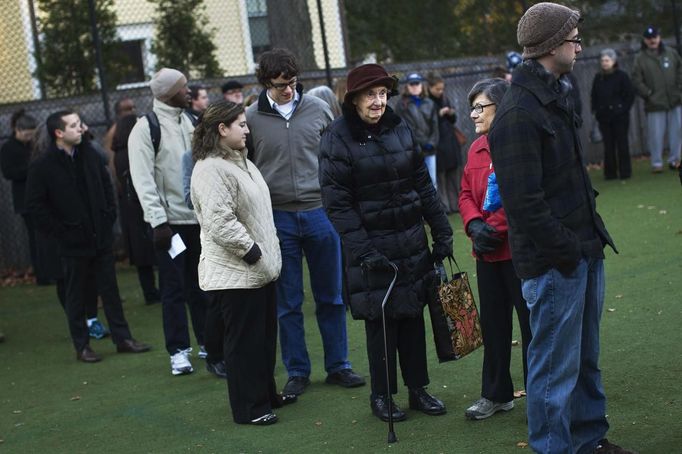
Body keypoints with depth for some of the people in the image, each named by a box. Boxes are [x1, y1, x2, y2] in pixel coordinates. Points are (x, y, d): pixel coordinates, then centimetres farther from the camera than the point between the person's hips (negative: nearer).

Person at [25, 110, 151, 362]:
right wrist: (58, 230, -10)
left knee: (110, 289, 10)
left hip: (101, 236, 4)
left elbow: (106, 184, 17)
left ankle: (122, 338, 18)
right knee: (77, 296, 7)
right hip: (73, 242, -4)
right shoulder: (42, 166, -11)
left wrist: (109, 216, 8)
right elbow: (34, 205, -9)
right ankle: (81, 346, 17)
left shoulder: (89, 155, 4)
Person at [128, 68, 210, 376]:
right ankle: (179, 351, 9)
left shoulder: (187, 122, 10)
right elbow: (143, 179, -14)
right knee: (174, 288, 1)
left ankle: (208, 343, 22)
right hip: (169, 220, -6)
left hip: (197, 217, 6)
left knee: (200, 284, 12)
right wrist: (158, 221, -19)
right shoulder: (145, 128, -9)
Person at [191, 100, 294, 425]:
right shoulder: (211, 170, -19)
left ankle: (266, 394, 33)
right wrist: (252, 252, -19)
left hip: (259, 268, 10)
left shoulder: (240, 162, 15)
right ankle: (248, 407, 11)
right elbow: (220, 223, -26)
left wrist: (269, 256, 20)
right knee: (244, 342, 0)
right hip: (234, 273, -10)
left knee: (265, 335, 19)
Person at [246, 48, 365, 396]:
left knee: (330, 297, 9)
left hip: (320, 213, 1)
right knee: (288, 303, 6)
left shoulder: (318, 109, 2)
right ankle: (297, 371, 18)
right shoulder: (251, 118, -2)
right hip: (277, 218, -1)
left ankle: (338, 366, 21)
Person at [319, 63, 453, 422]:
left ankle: (418, 389, 23)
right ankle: (381, 395, 17)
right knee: (380, 321, 2)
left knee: (413, 316, 11)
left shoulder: (400, 130, 7)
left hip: (411, 242, 5)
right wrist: (363, 251, -20)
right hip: (371, 246, -5)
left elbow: (423, 185, 11)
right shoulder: (337, 140, -10)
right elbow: (337, 204, -14)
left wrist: (442, 232, 7)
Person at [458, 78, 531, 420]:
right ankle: (496, 394, 28)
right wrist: (475, 226, -5)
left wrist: (495, 227, -18)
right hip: (487, 252, 8)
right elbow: (466, 194, 13)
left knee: (531, 324, 3)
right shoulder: (477, 148, 11)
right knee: (493, 324, 16)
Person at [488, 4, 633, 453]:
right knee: (555, 365, 1)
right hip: (554, 262, -10)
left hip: (584, 251, 10)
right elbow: (524, 202, -21)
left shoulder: (557, 96, 14)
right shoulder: (518, 114, -18)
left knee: (587, 356, 21)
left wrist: (591, 235, 13)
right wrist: (567, 250, -17)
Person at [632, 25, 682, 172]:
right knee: (656, 134, -2)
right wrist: (649, 94, -9)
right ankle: (656, 163, 8)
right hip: (655, 104, -3)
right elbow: (636, 81, -3)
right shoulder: (640, 58, -1)